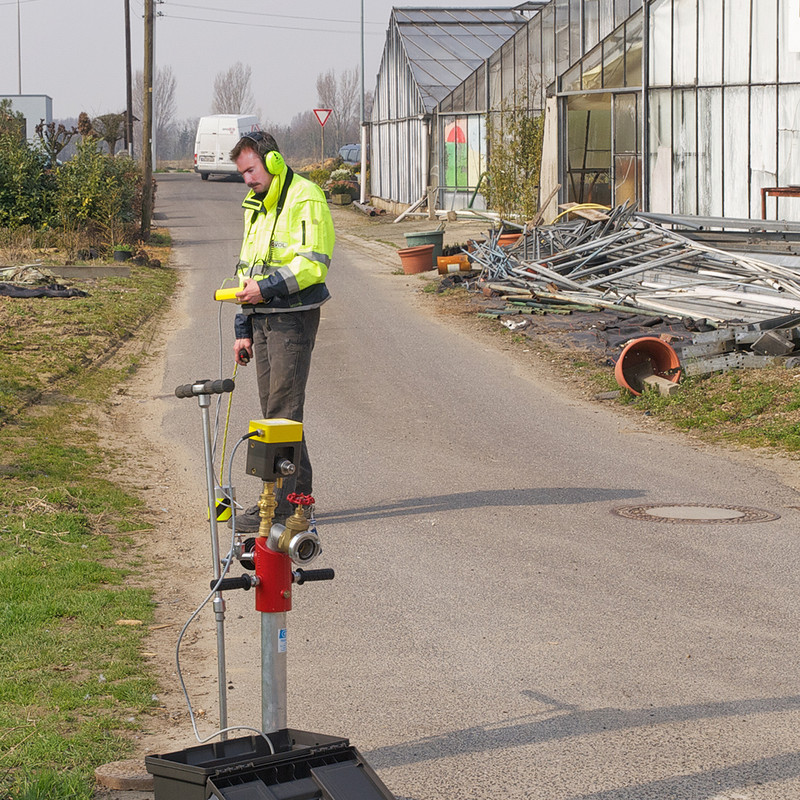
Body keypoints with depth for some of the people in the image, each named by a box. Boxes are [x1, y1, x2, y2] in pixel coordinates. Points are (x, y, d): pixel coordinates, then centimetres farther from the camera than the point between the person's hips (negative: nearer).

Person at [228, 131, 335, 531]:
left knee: (283, 411, -9)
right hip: (263, 318, 9)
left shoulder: (305, 199, -11)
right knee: (273, 408, 10)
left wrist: (267, 287, -23)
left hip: (294, 318, -9)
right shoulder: (256, 204, 18)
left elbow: (313, 263, -19)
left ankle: (279, 505, -7)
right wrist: (243, 328, 19)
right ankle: (299, 493, 18)